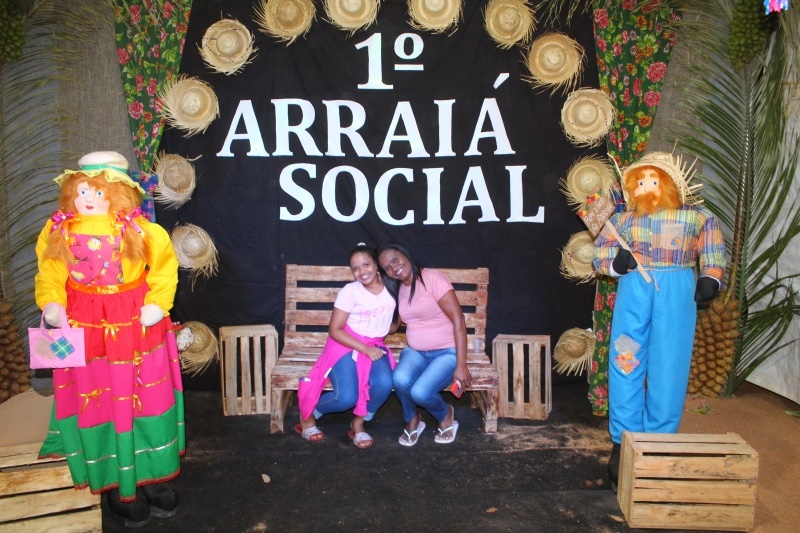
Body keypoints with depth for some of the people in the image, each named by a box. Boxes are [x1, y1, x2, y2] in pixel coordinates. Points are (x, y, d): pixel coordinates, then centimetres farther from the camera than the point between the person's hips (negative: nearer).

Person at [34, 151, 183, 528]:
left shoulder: (137, 229, -9)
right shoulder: (60, 231, -2)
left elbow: (164, 265, -3)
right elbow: (49, 274, 5)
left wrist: (157, 303, -11)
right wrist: (52, 304, -11)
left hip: (135, 326, -1)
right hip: (84, 328, 2)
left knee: (144, 398, 8)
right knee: (98, 403, 9)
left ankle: (152, 476, 26)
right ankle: (119, 485, 25)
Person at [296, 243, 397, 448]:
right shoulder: (350, 291, -13)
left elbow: (394, 323, 12)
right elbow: (334, 330, -13)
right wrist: (365, 349, -20)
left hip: (375, 346, 4)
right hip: (345, 346, -4)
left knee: (385, 384, -29)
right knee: (347, 397, -25)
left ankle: (358, 423, 0)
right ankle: (308, 415, 8)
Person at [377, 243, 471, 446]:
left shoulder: (433, 278, -14)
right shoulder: (397, 289, 7)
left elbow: (458, 321, -17)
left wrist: (461, 366, -21)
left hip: (447, 352, -5)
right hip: (415, 352, 5)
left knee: (420, 392, -29)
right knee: (400, 380, -29)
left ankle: (445, 415, 6)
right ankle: (412, 420, 3)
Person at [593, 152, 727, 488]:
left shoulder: (696, 215, 17)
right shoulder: (624, 219, 19)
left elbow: (714, 252, 11)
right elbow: (601, 254, 11)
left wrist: (710, 279, -6)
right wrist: (616, 262, -10)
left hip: (677, 288, -1)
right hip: (633, 287, 1)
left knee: (669, 368, -2)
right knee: (625, 363, -2)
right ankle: (624, 443, 8)